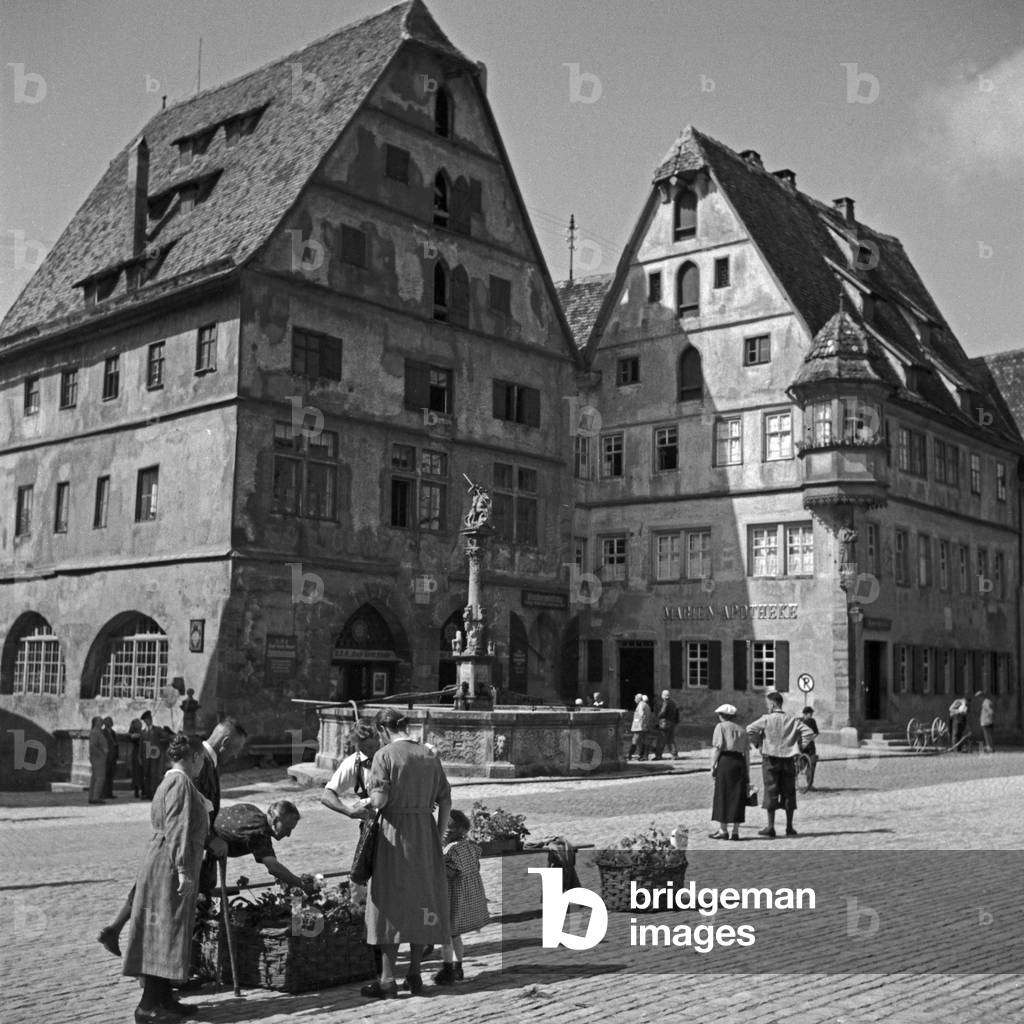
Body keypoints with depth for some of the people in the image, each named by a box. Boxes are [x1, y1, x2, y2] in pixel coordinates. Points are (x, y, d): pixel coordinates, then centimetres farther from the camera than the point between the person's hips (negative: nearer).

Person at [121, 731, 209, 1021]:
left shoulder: (170, 782, 17)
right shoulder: (181, 783, -15)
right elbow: (177, 830, -21)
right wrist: (184, 871, -23)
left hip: (161, 863, 10)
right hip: (170, 867, -10)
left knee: (162, 933, 13)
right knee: (166, 932, -7)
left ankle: (163, 997, 19)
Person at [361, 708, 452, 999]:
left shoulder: (384, 755, -9)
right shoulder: (430, 755, 7)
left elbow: (379, 800, -18)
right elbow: (445, 801, 6)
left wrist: (370, 797, 5)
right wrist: (439, 837, 12)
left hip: (395, 829, -5)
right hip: (426, 832, 5)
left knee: (390, 902, 3)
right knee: (421, 901, 14)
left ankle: (388, 980, 6)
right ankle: (414, 973, 21)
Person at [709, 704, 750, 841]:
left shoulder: (721, 727, 2)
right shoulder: (742, 730, 17)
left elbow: (717, 747, -8)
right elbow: (747, 752, 13)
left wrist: (712, 766, -8)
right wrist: (747, 773, 15)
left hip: (725, 762, -5)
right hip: (740, 762, 5)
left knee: (722, 796, 2)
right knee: (738, 797, 8)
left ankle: (723, 830, 3)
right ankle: (735, 831, 9)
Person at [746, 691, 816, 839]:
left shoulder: (766, 719, -7)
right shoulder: (793, 719, 2)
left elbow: (749, 730, -15)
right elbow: (809, 733, -3)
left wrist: (759, 742, 0)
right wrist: (798, 746, 5)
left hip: (771, 760, -3)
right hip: (788, 759, 3)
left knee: (771, 792, 2)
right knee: (788, 792, 10)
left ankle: (770, 828, 0)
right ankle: (789, 827, 15)